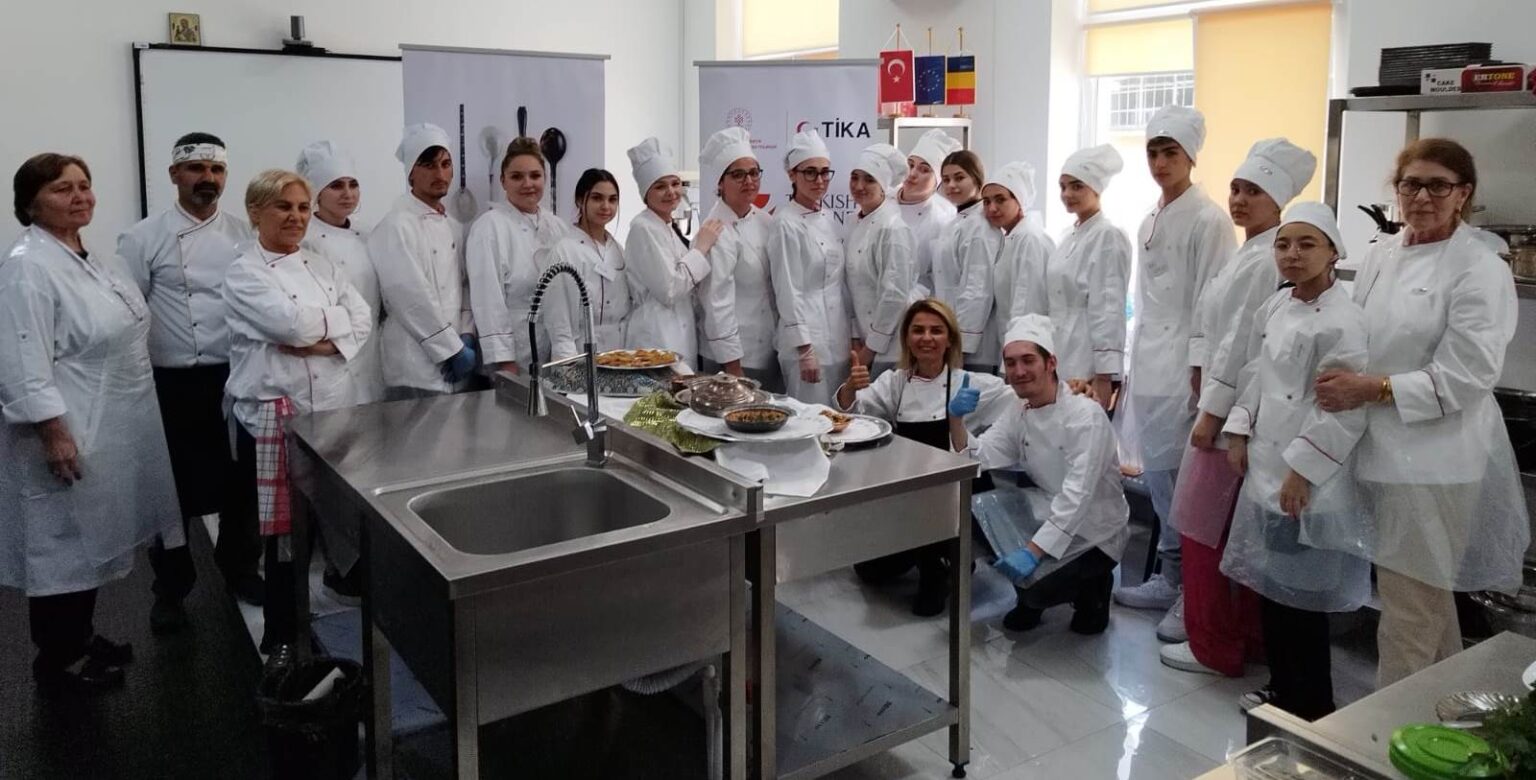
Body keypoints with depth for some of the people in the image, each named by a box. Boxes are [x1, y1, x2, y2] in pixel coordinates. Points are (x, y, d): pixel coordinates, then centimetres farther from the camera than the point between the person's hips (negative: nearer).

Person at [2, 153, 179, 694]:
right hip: (68, 435, -9)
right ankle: (57, 664, 16)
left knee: (89, 540, 18)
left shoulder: (96, 262, 12)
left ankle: (80, 640, 33)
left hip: (109, 429, 9)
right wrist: (53, 433, -24)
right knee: (62, 546, 2)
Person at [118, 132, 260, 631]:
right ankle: (171, 589, 23)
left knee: (239, 480, 13)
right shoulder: (144, 239, -3)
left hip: (235, 379, 3)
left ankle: (240, 570, 31)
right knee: (175, 486, 7)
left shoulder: (245, 236, 5)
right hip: (172, 383, -2)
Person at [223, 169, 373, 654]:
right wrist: (335, 319, -2)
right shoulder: (244, 275, -4)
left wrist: (322, 342, -12)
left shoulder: (321, 267, 14)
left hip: (335, 408, 6)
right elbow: (292, 323, -19)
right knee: (285, 527, 1)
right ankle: (282, 632, 15)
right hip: (279, 415, -5)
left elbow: (362, 322, 3)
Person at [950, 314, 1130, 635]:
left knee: (1035, 587, -28)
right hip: (1048, 517, 7)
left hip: (1093, 533, -7)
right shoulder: (1019, 411, 0)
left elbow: (1077, 497, -31)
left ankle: (1093, 585, 7)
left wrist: (1032, 551, -38)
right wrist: (956, 418, -21)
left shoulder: (1085, 416, -23)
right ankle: (1029, 597, 7)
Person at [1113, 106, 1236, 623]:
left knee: (1174, 481, -6)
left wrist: (1200, 375, -16)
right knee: (1157, 477, 10)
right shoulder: (1149, 223, 16)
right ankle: (1169, 578, 20)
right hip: (1147, 366, 8)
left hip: (1181, 368, -8)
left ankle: (1186, 587, 6)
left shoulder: (1207, 219, -8)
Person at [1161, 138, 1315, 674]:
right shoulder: (1252, 253, 14)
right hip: (1230, 403, 10)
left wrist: (1212, 411, -15)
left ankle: (1213, 645, 10)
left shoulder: (1263, 261, -18)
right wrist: (1209, 400, 18)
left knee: (1204, 527, -1)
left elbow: (1241, 343, -20)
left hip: (1234, 409, -10)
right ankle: (1250, 633, 27)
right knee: (1240, 531, 16)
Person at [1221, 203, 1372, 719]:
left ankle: (1311, 706, 19)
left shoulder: (1343, 321, -17)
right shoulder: (1272, 309, 8)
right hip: (1265, 464, 8)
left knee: (1301, 595, 2)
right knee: (1268, 583, 16)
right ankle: (1282, 688, 33)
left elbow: (1342, 408, -20)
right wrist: (1239, 433, 9)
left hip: (1308, 478, -8)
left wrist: (1301, 470, -19)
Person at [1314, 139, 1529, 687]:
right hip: (1379, 451, 7)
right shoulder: (1380, 255, 9)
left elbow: (1466, 375, -17)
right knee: (1429, 597, 21)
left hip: (1433, 461, -7)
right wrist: (1340, 385, 1)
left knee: (1409, 605, 1)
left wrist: (1374, 389, -19)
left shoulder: (1480, 271, -10)